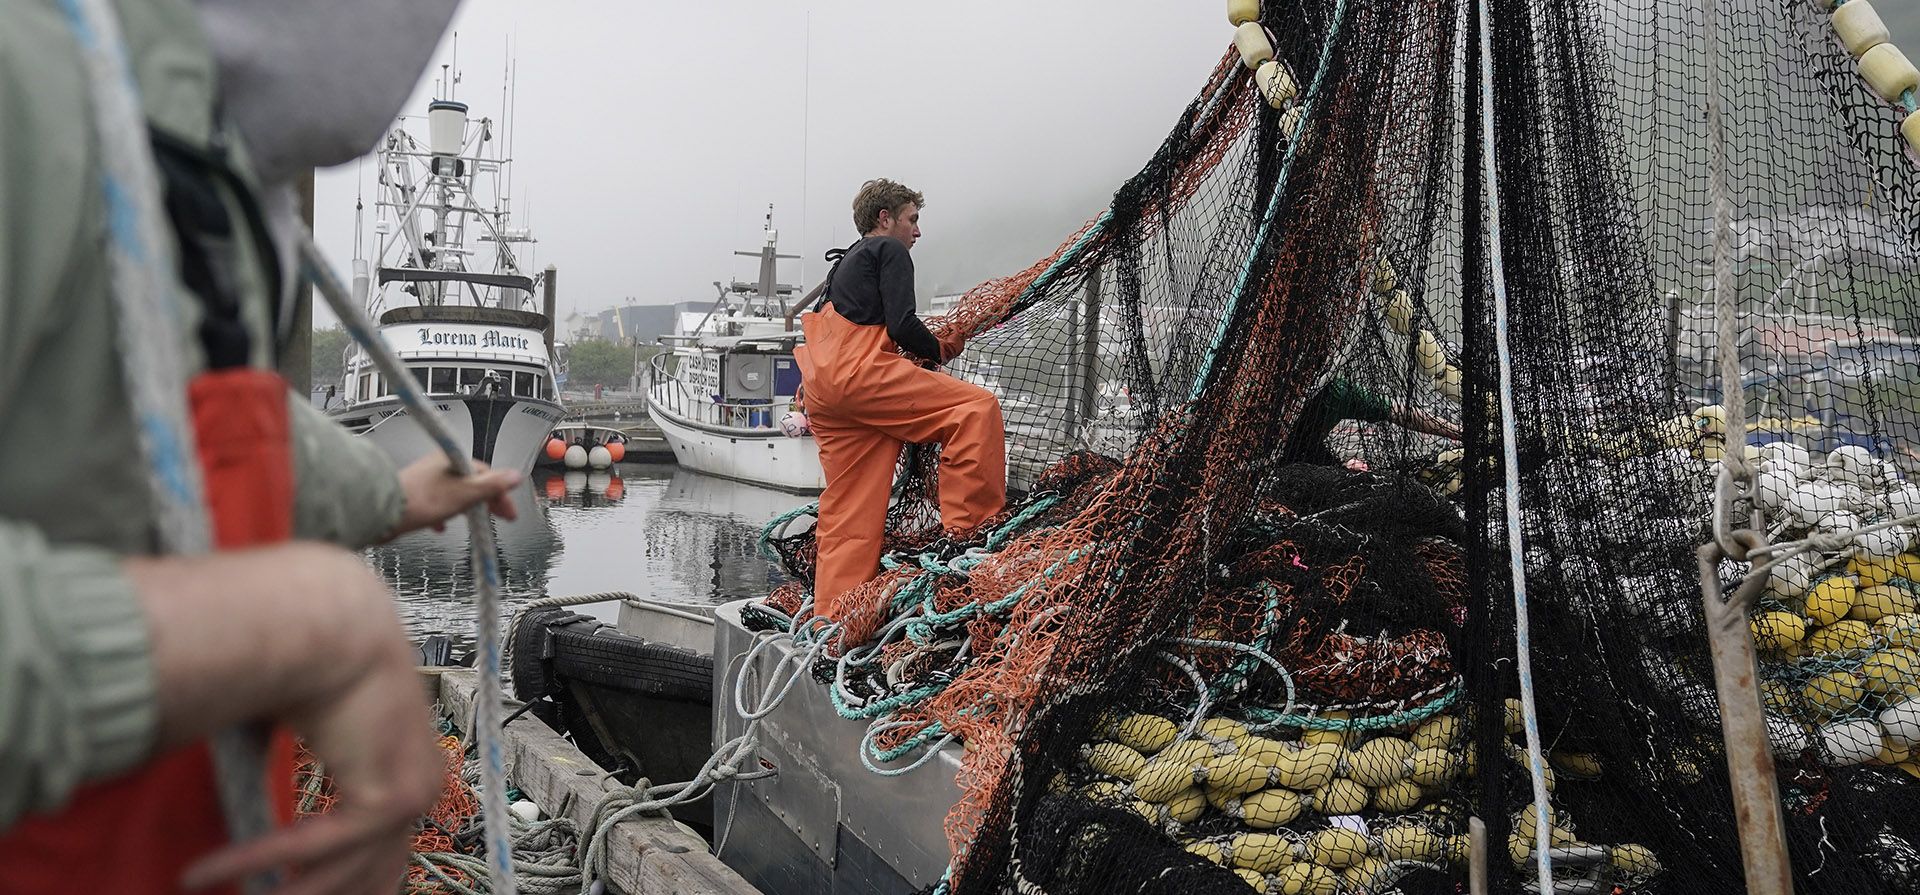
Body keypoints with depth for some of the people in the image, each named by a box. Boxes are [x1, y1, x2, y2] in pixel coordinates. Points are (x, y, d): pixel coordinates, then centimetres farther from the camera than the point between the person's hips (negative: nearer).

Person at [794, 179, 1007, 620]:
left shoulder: (846, 264, 35)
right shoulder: (889, 250, 6)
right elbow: (902, 325, -7)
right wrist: (939, 350, 11)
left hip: (824, 392, 10)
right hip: (859, 372, -10)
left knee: (850, 511, 8)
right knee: (976, 406, -13)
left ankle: (832, 616, 8)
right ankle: (968, 527, -19)